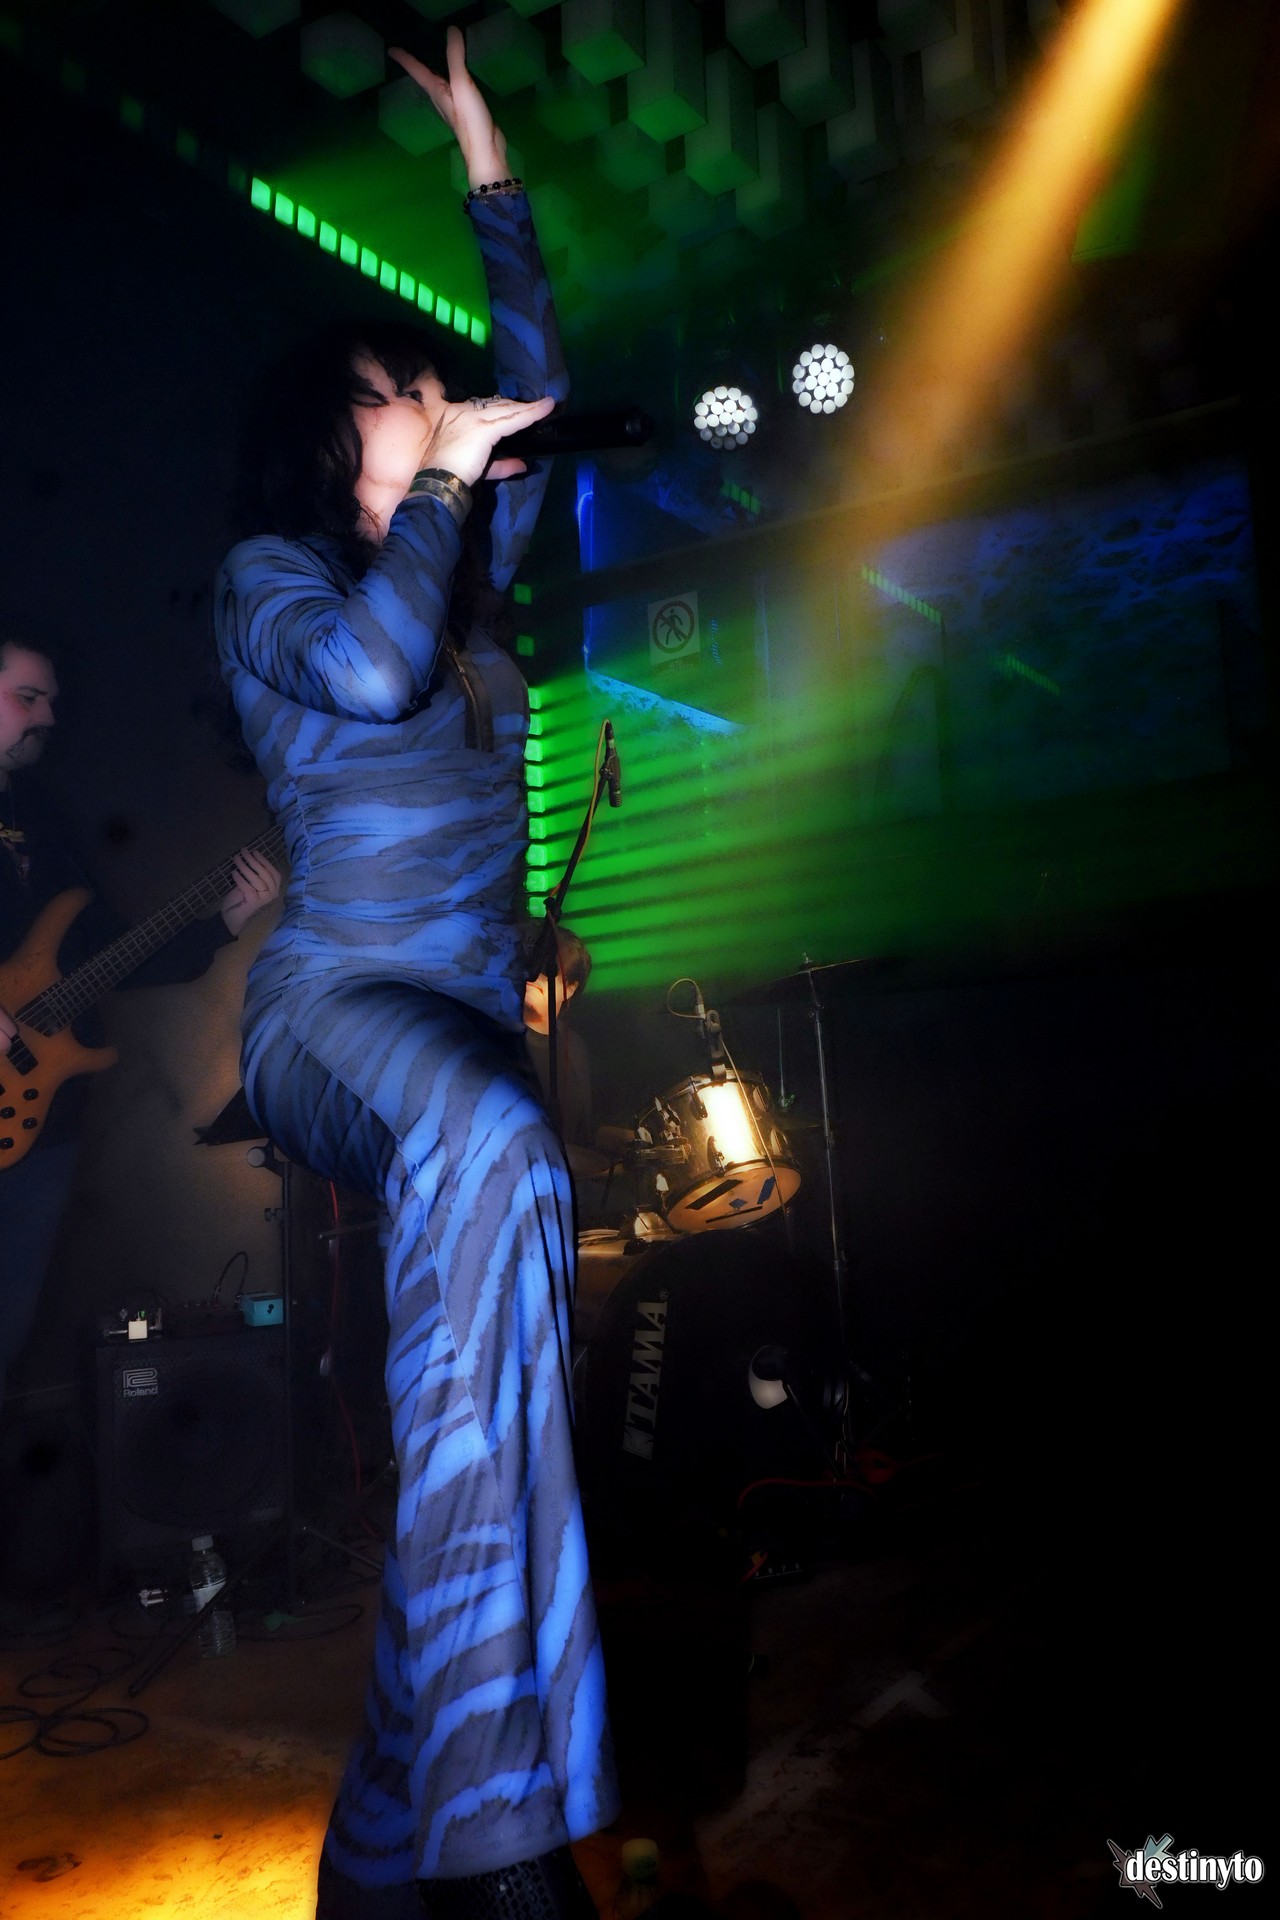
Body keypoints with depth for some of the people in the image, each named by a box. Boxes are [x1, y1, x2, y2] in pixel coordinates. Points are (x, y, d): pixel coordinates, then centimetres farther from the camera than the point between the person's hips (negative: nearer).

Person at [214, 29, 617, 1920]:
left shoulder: (461, 574, 23)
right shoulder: (272, 575, 7)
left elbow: (538, 393, 31)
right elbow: (367, 669, -15)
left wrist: (488, 168, 35)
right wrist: (437, 481, -1)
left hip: (477, 1014, 8)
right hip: (337, 1003, -7)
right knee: (488, 1157, -38)